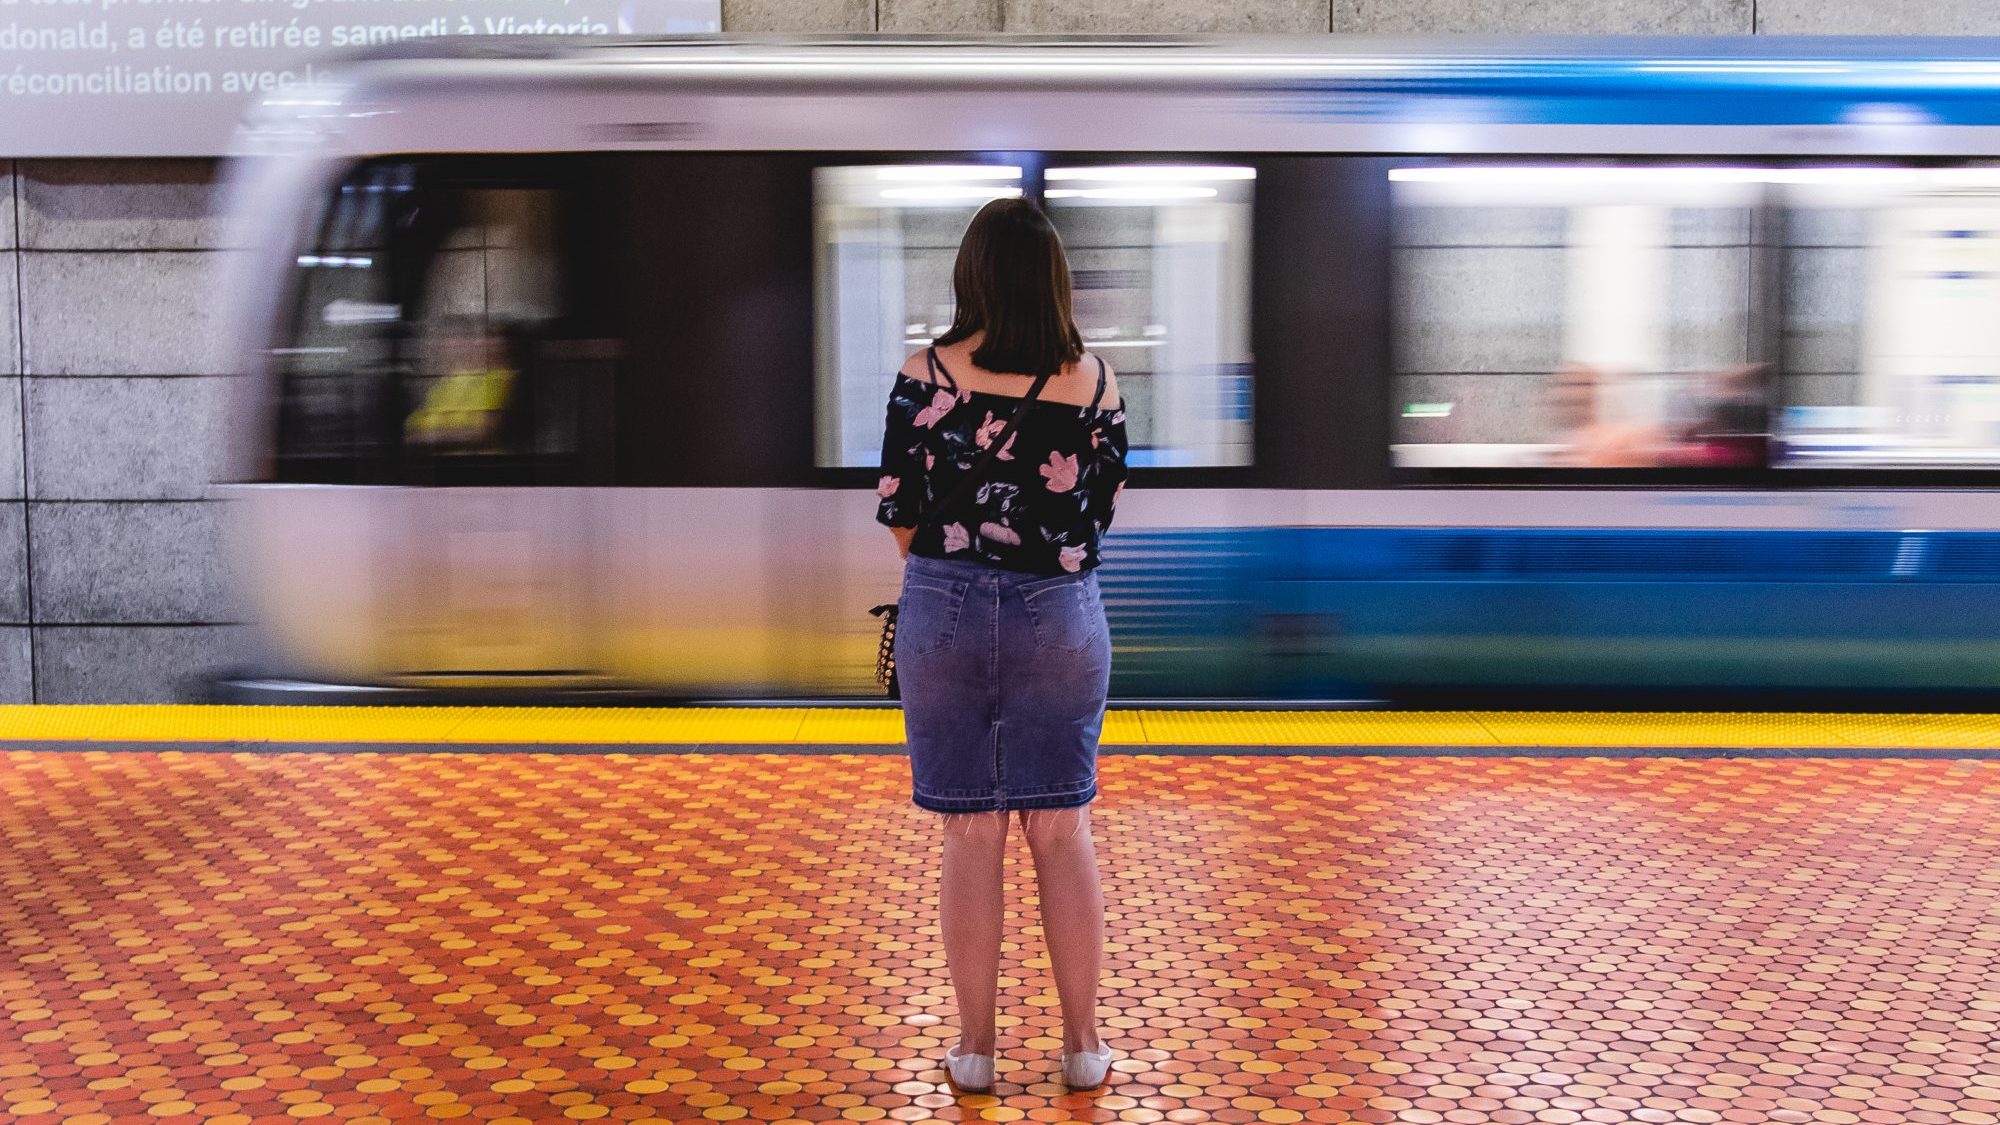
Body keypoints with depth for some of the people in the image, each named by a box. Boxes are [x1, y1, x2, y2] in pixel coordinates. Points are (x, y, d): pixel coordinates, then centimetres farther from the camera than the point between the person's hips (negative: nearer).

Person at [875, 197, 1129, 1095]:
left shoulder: (925, 375, -7)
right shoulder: (1094, 380, -2)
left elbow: (898, 514, -2)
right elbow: (1106, 506, 7)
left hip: (945, 611, -1)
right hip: (1061, 616, 1)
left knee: (970, 835, 6)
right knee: (1062, 830, 9)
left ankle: (975, 1047, 15)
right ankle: (1083, 1044, 17)